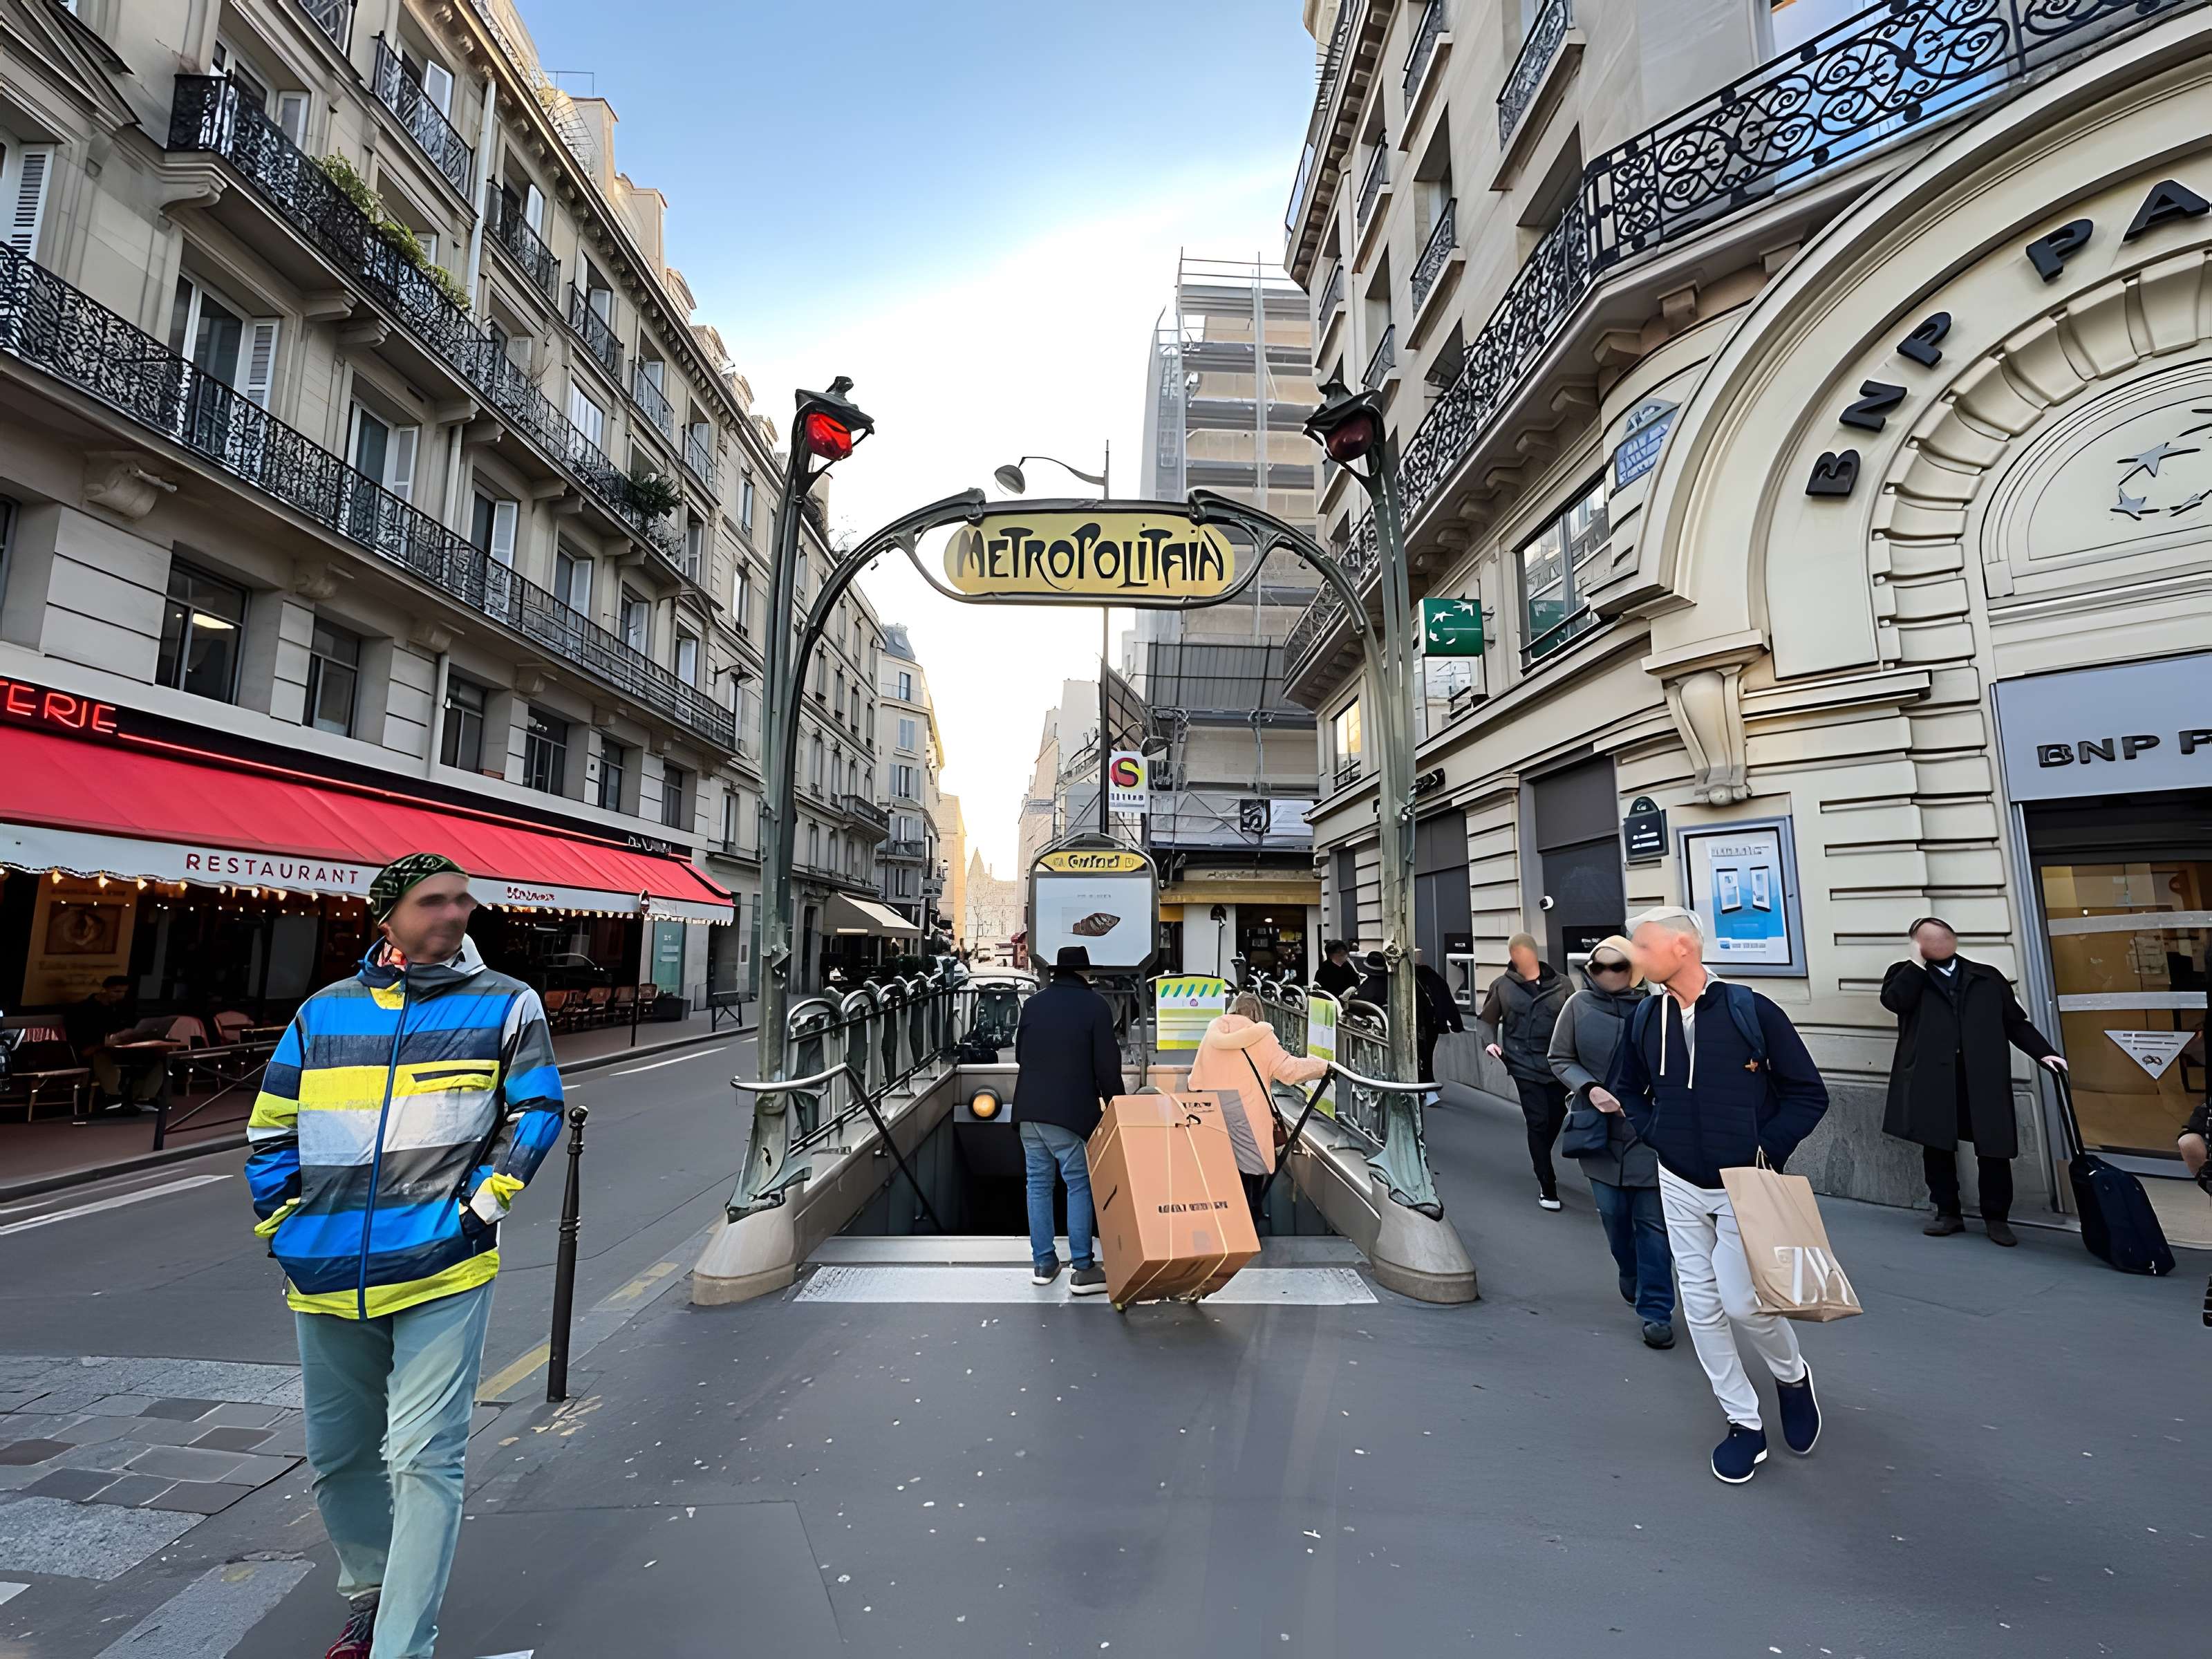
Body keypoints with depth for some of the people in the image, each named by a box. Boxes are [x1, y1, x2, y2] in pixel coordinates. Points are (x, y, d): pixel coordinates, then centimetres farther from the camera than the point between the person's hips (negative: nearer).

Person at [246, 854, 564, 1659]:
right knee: (338, 1456, 20)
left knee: (424, 1457, -5)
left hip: (443, 1269, -4)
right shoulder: (324, 1011, 6)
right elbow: (271, 1130, 13)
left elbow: (537, 1112, -2)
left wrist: (483, 1203, -9)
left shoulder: (505, 1004, -3)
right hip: (327, 1277, 5)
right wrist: (283, 1226, 6)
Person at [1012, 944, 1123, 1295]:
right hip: (1071, 1110, -5)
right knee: (1079, 1186, 2)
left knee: (1038, 1184, 12)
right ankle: (1082, 1269, 4)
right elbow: (1107, 1062, -8)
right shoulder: (1095, 1005, -6)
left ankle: (1044, 1263, 19)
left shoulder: (1033, 1004, 10)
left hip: (1029, 1108, 5)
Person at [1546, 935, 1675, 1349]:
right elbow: (1559, 1060, 2)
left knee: (1653, 1222, 4)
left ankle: (1656, 1310, 18)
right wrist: (1589, 1088, -13)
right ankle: (1632, 1279, 44)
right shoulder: (1580, 1006, -6)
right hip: (1601, 1131, 2)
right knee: (1613, 1214, 16)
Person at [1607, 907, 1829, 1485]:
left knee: (1740, 1300, -6)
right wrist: (1656, 1134, 0)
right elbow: (1626, 1088, 14)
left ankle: (1793, 1376, 28)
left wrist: (1768, 1150, -13)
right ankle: (1745, 1424, 24)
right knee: (1702, 1306, 7)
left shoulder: (1752, 1011, -14)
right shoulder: (1644, 1021, -3)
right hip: (1678, 1186, 4)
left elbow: (1809, 1093, -6)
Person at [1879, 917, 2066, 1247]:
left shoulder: (1987, 977, 16)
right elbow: (1894, 1000, -12)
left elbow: (2016, 1022, 15)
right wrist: (1919, 960, -5)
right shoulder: (1905, 973, 9)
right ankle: (1947, 1212, 18)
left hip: (1983, 1074, 1)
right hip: (1930, 1074, -1)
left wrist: (2043, 1052, 1)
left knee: (1993, 1147, 1)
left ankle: (1996, 1218, 16)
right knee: (1936, 1144, 5)